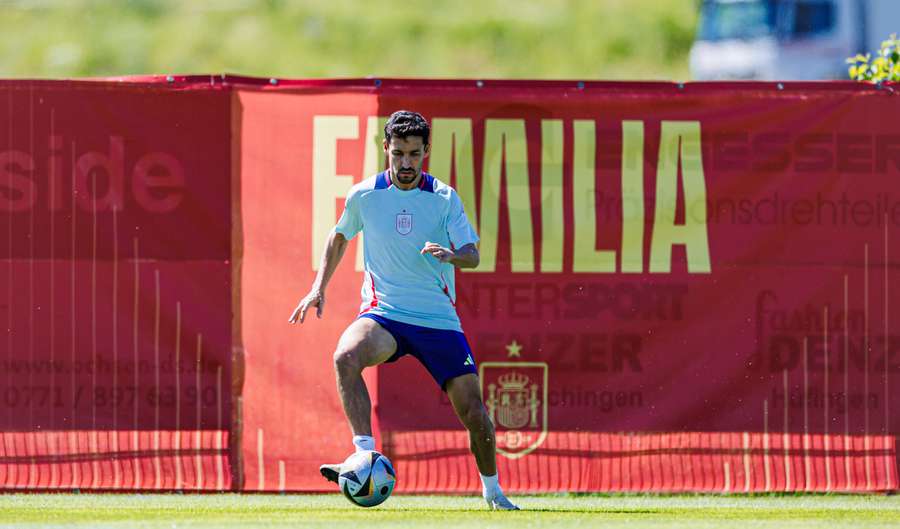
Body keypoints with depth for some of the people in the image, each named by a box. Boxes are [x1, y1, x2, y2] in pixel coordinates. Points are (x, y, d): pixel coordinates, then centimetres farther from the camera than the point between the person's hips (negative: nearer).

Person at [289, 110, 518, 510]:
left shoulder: (444, 198, -1)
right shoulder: (364, 196, 1)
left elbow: (472, 255, -6)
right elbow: (340, 237, 20)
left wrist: (450, 255, -28)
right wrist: (319, 288, 13)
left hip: (439, 320, 0)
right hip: (383, 313, 0)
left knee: (472, 408, -5)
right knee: (346, 357, -34)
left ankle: (492, 490, 19)